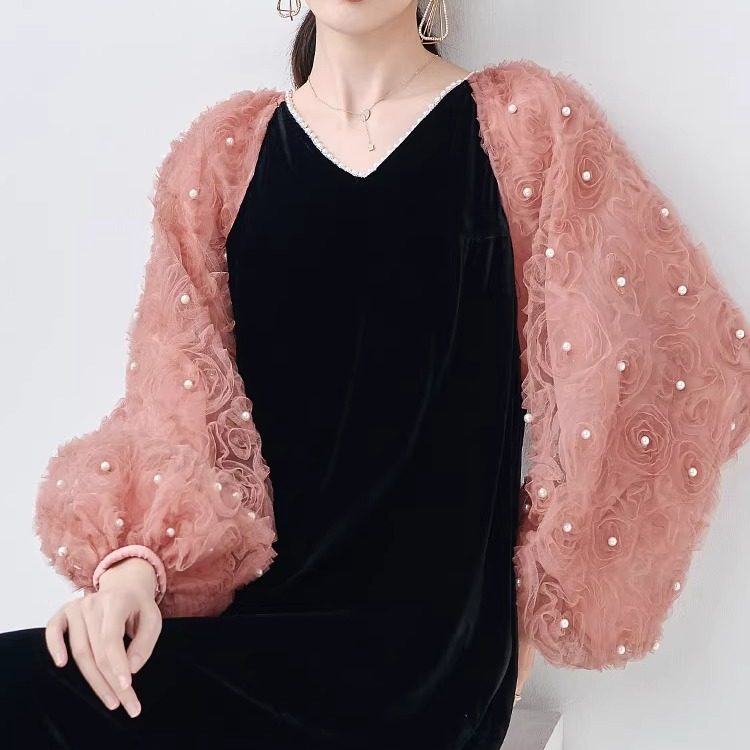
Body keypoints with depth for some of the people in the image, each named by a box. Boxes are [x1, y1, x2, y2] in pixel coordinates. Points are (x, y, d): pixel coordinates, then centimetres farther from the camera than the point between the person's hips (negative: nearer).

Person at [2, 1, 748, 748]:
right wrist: (136, 562, -18)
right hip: (243, 615, 4)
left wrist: (541, 602, 3)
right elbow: (180, 396, 3)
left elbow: (682, 360, 0)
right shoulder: (223, 153, 7)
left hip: (413, 645, -3)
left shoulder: (529, 126, -1)